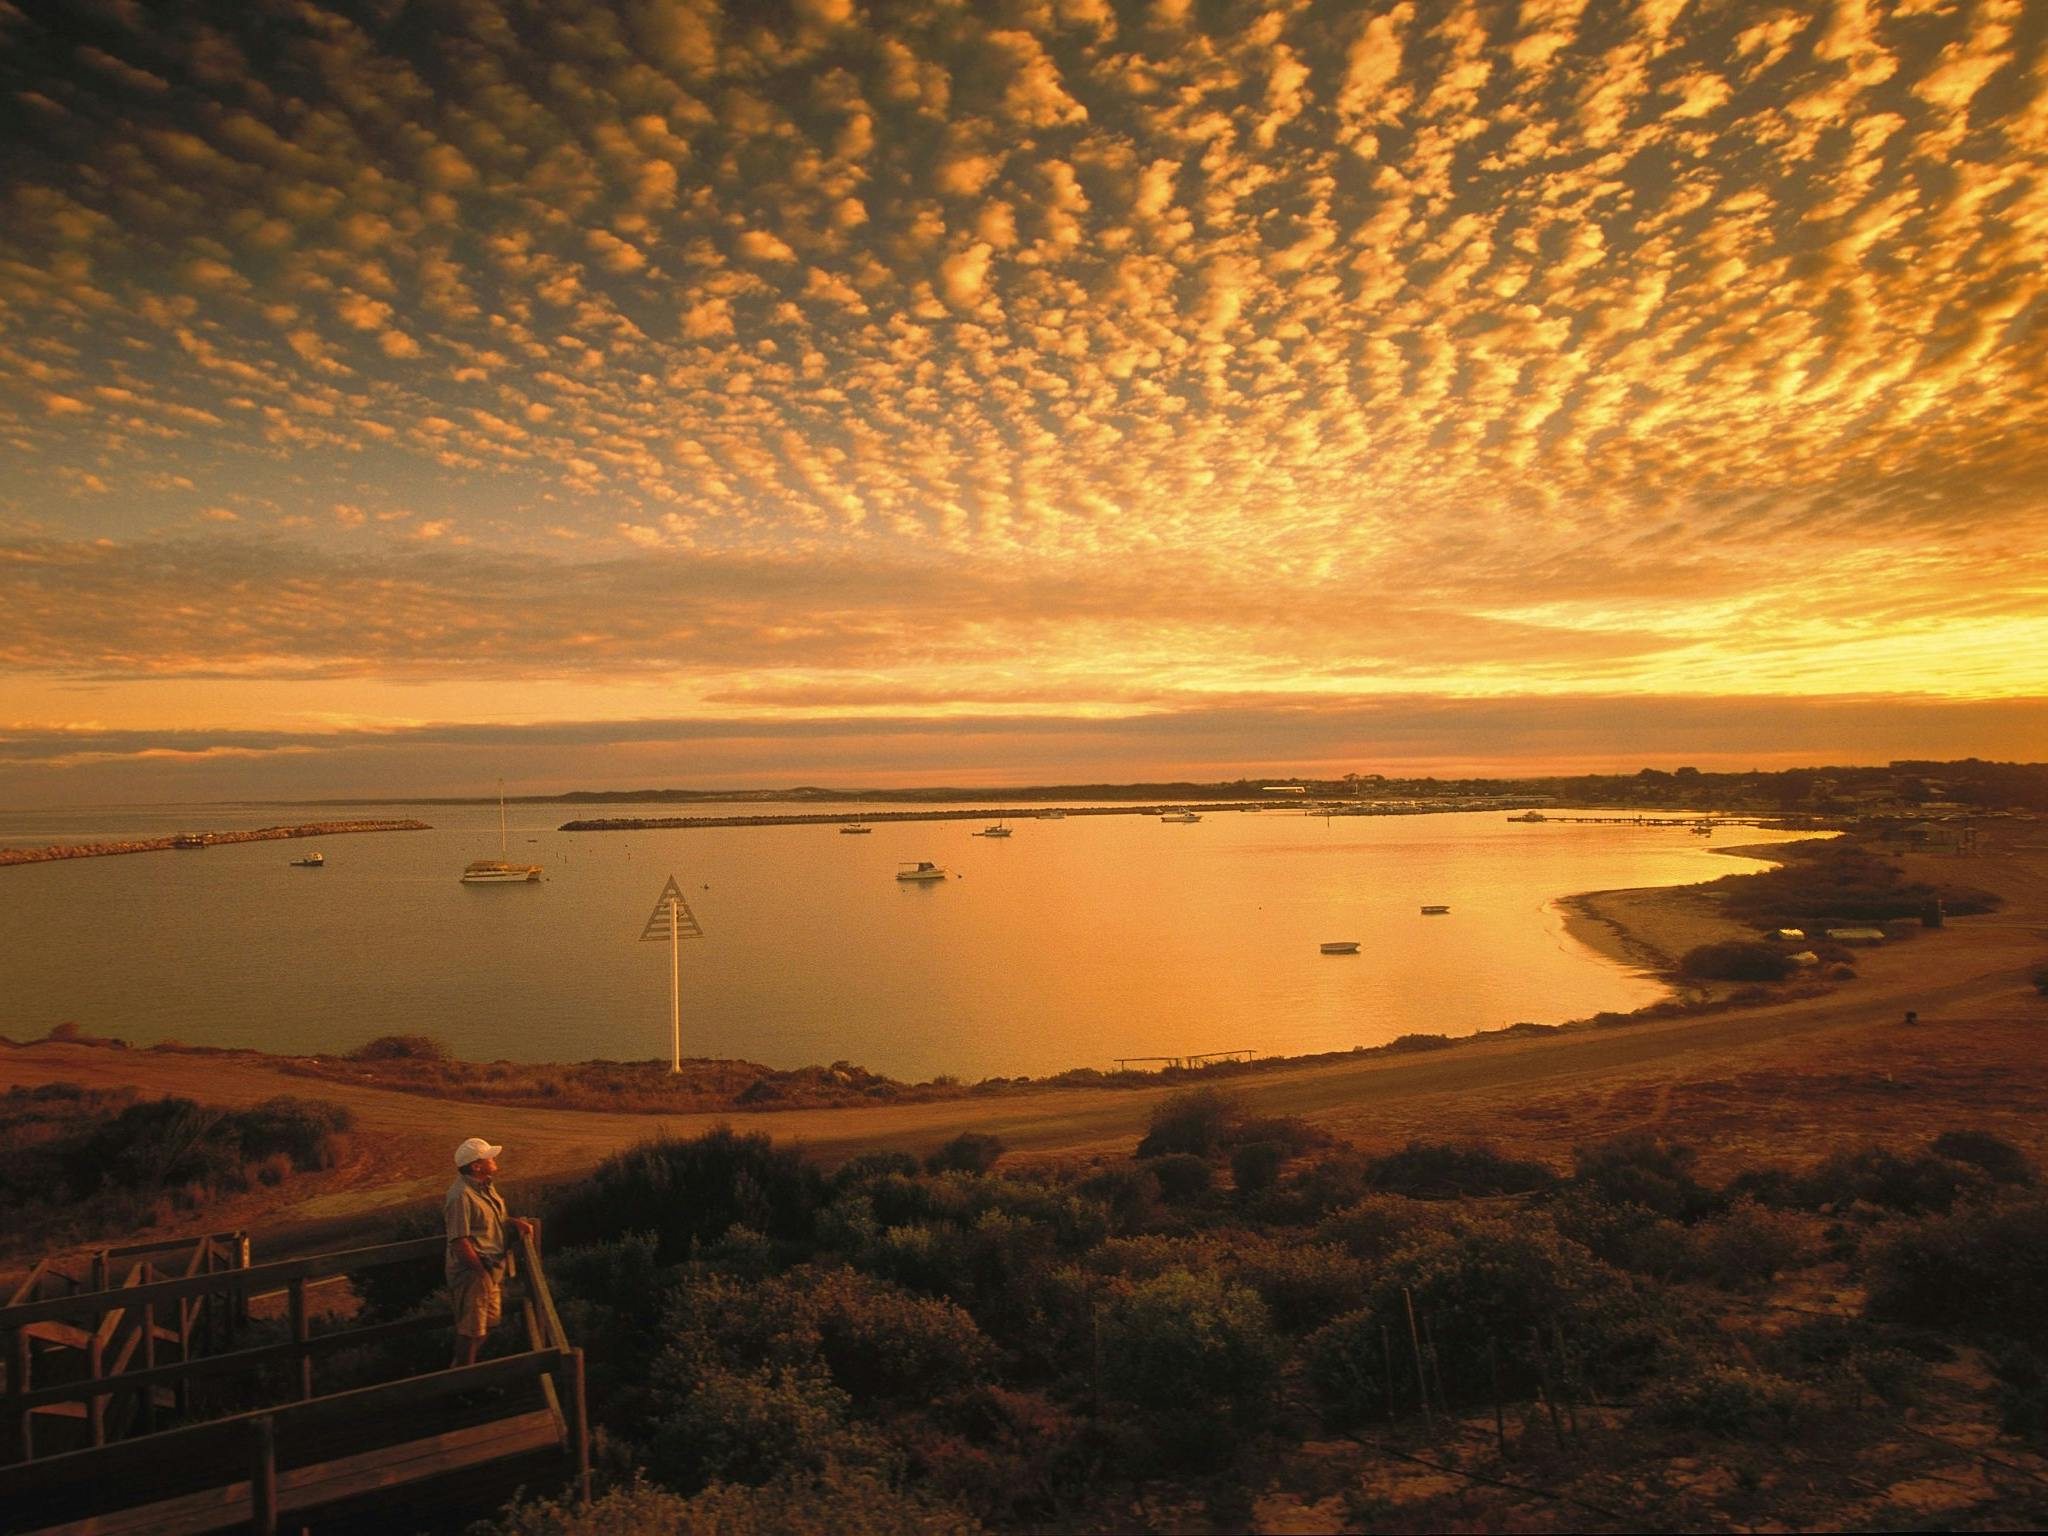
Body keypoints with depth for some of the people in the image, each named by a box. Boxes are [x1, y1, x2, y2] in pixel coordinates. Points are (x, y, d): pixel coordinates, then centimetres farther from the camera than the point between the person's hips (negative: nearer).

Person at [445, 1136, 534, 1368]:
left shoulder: (485, 1185, 6)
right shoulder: (461, 1196, -24)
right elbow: (459, 1242, -25)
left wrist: (514, 1222, 4)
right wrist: (481, 1272, -20)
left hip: (492, 1268, 10)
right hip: (472, 1272, -10)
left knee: (488, 1322, 21)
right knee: (471, 1329, 3)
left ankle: (460, 1367, 39)